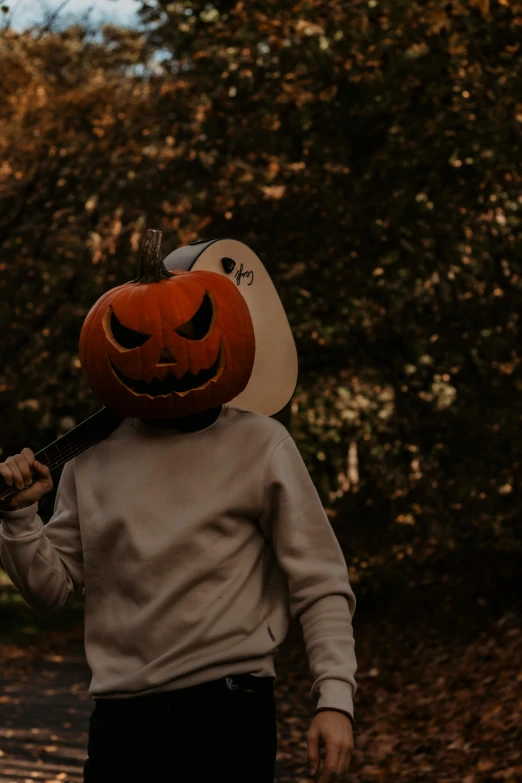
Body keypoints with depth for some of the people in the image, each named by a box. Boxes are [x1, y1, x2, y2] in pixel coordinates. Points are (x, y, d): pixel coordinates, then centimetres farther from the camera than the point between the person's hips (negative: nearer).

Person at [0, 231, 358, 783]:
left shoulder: (258, 445, 1)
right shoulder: (93, 460, 11)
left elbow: (320, 587, -2)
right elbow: (53, 590, 13)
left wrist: (335, 699, -12)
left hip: (228, 713, -3)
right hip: (119, 714, 3)